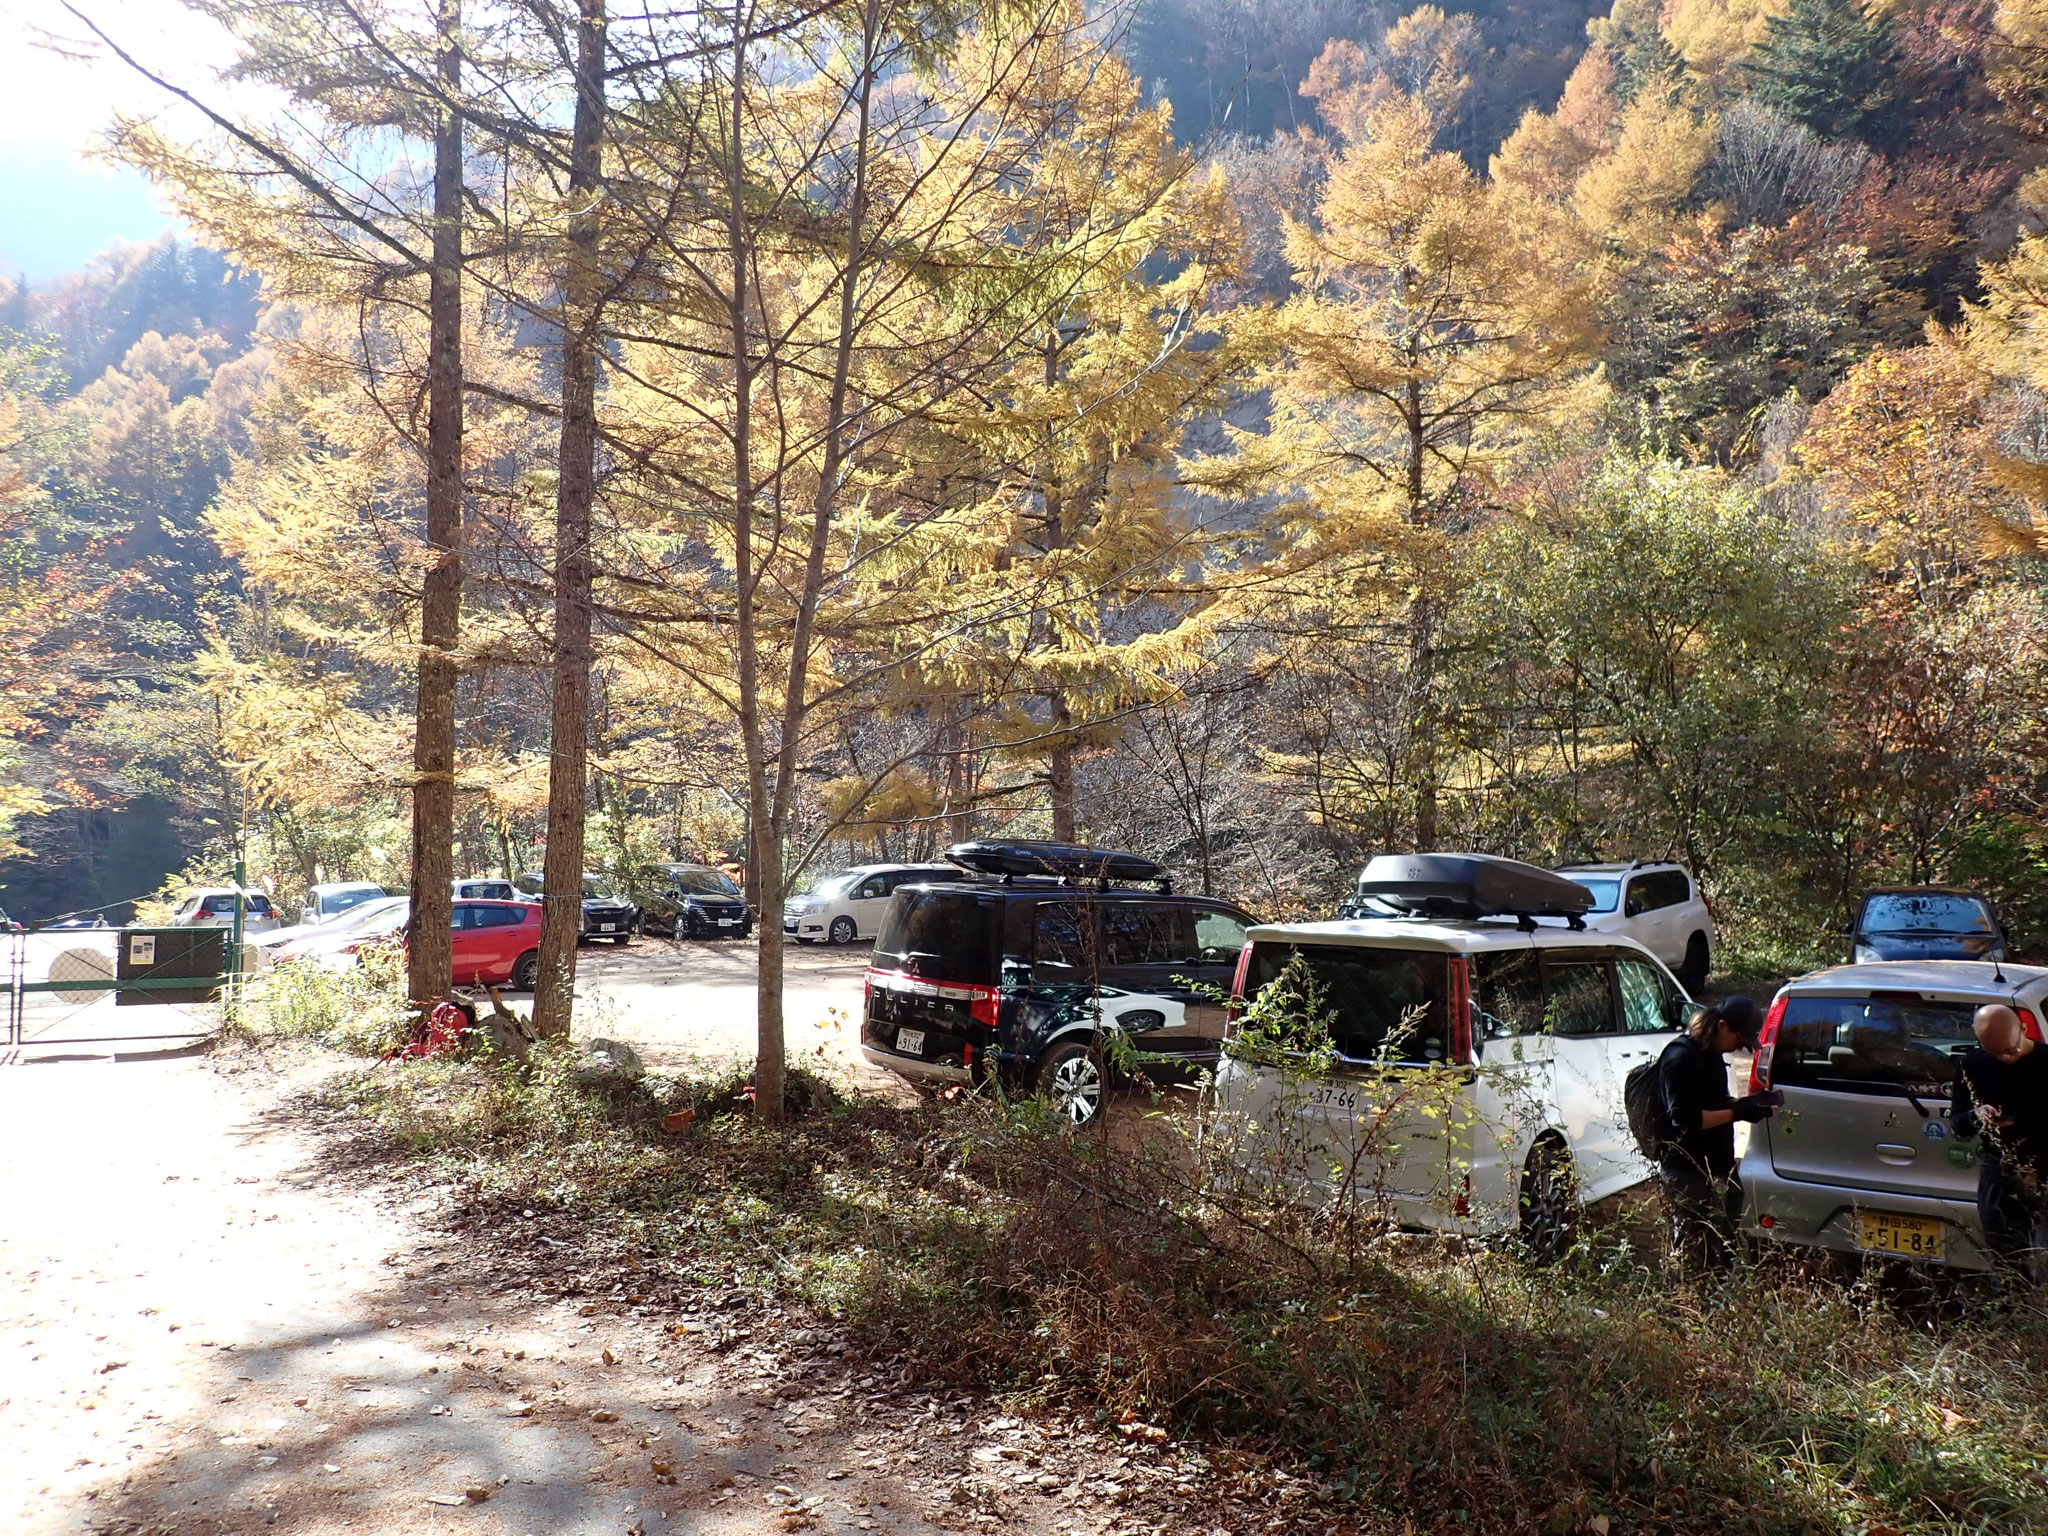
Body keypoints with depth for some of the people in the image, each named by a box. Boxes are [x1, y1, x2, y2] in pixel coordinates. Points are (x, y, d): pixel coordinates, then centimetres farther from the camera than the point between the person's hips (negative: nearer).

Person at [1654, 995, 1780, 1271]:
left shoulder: (1711, 1054, 14)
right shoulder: (1681, 1057, -18)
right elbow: (1684, 1119, -24)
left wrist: (1745, 1104, 7)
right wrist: (1738, 1112, -22)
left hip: (1715, 1170, 10)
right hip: (1687, 1177, -10)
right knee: (1694, 1260, -6)